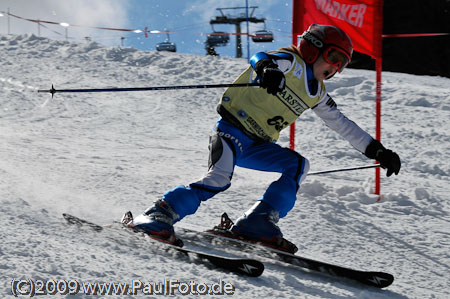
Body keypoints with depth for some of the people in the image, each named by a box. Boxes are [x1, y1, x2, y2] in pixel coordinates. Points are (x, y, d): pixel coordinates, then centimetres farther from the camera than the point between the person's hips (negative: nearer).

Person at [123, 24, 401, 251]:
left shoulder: (317, 95, 19)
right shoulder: (291, 62, -3)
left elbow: (344, 125, 26)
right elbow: (260, 58, -23)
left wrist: (377, 150, 22)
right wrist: (267, 69, -48)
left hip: (258, 145, 8)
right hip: (232, 128, -8)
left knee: (299, 165, -12)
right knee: (219, 179, -28)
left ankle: (258, 221, -19)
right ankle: (160, 213, -23)